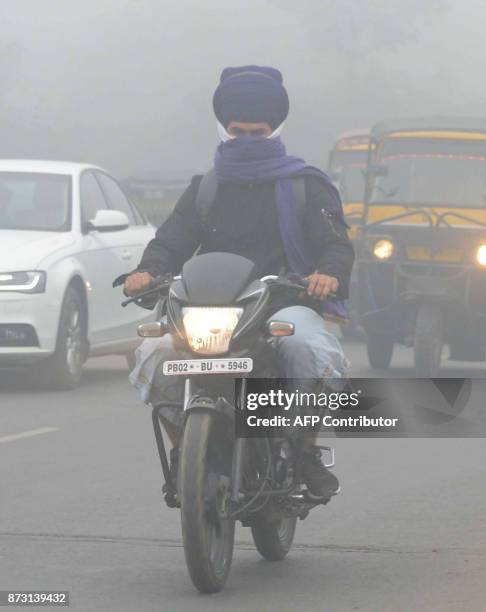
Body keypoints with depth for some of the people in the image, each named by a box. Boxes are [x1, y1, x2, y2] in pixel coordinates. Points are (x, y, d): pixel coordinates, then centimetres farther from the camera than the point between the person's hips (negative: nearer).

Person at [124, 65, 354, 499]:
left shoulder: (306, 186, 11)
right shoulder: (206, 189, 19)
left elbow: (336, 243, -1)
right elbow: (172, 238, 8)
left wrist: (329, 272, -27)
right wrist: (148, 271, -16)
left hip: (287, 303, -2)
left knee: (315, 354, -35)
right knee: (156, 357, -24)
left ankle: (308, 451, -13)